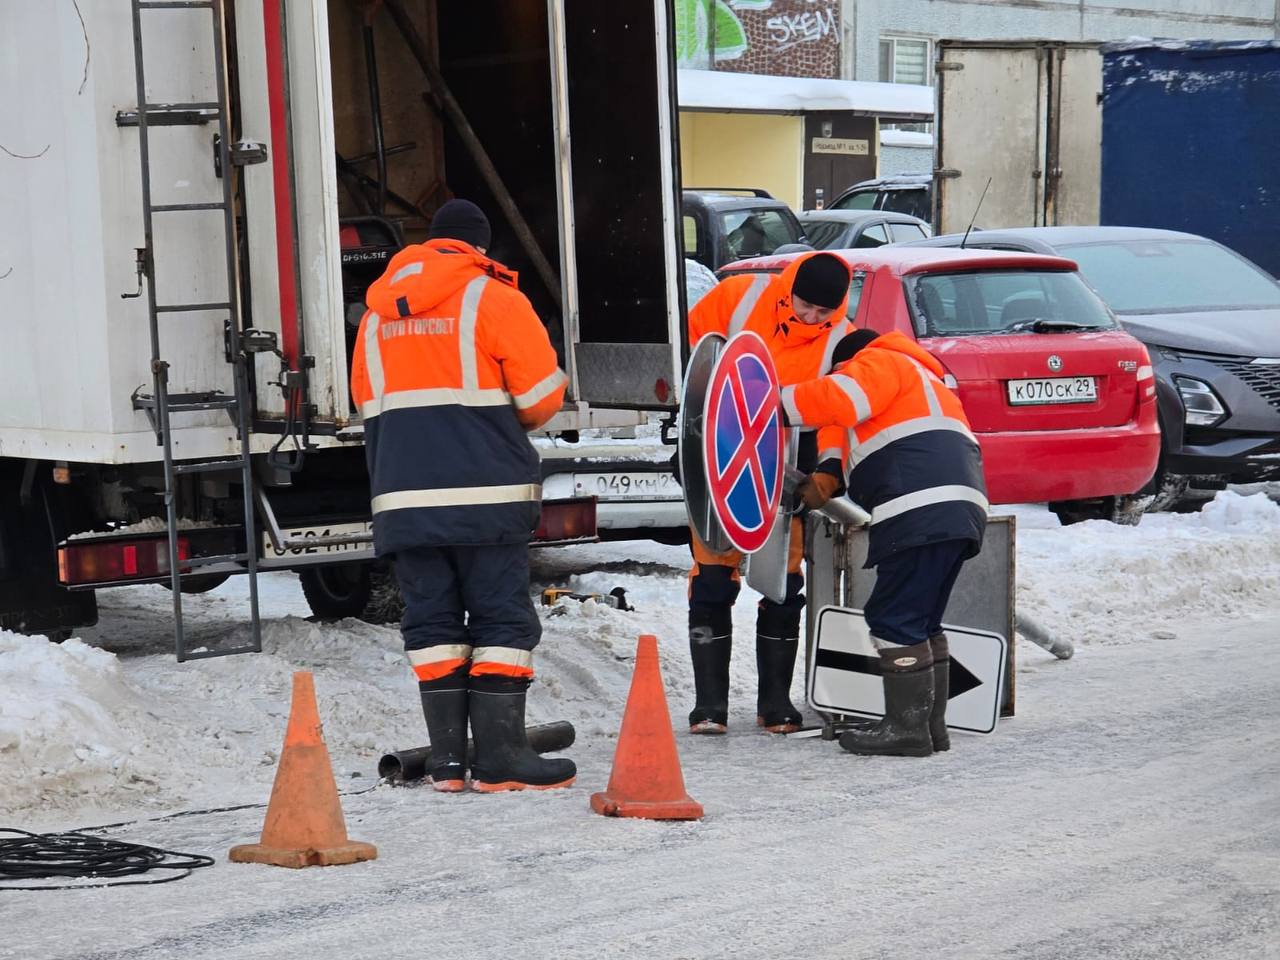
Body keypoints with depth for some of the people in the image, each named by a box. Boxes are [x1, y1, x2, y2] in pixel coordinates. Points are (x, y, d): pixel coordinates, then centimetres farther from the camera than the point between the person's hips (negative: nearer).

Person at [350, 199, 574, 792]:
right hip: (486, 493, -5)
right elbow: (541, 397, -5)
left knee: (431, 623, 9)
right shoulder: (494, 299, -3)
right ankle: (499, 759, -4)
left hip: (404, 495, 5)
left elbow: (368, 406, 18)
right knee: (502, 618, 0)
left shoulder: (378, 312, 14)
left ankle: (447, 761, 7)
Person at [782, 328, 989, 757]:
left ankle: (907, 726, -8)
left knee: (895, 618, -8)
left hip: (924, 510, -10)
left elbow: (840, 398, -13)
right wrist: (826, 484, 21)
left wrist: (777, 403, -7)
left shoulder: (878, 363, 9)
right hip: (958, 510, 10)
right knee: (921, 622, 15)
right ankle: (931, 724, 17)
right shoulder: (919, 379, 39)